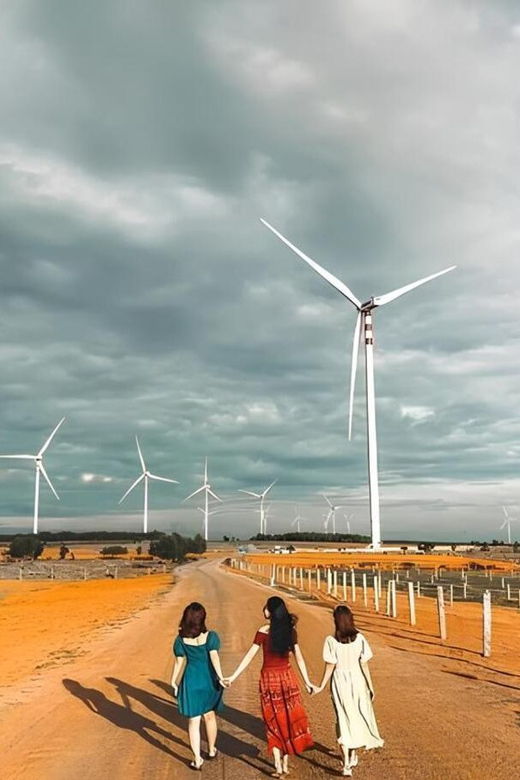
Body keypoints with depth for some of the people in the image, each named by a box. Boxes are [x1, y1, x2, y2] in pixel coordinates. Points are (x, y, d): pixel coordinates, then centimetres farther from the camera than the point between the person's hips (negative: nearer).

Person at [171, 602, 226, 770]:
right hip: (209, 680, 1)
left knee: (194, 721, 8)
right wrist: (220, 677, -19)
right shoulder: (210, 636, -11)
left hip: (191, 681, 0)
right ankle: (212, 750, 37)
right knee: (210, 716, 20)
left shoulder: (181, 640, -7)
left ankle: (197, 759, 10)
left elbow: (179, 663, -4)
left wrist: (174, 682, 7)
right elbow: (214, 657, -20)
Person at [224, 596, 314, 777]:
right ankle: (285, 764, 21)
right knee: (289, 719, 14)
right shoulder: (291, 630, -2)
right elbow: (299, 658, 3)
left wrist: (233, 676, -4)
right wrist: (307, 681, 11)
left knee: (273, 722, 9)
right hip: (287, 677, 3)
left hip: (269, 678, -3)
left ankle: (278, 766, 11)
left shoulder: (263, 631, -13)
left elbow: (249, 656, -11)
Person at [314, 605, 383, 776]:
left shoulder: (331, 641, -14)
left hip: (340, 682, -2)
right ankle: (353, 756, 34)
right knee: (358, 717, 21)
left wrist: (321, 687, 0)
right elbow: (364, 665, -7)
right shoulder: (359, 638, -10)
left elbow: (330, 666, -11)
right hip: (357, 680, 2)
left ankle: (346, 764, 5)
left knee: (344, 720, 7)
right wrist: (370, 686, 3)